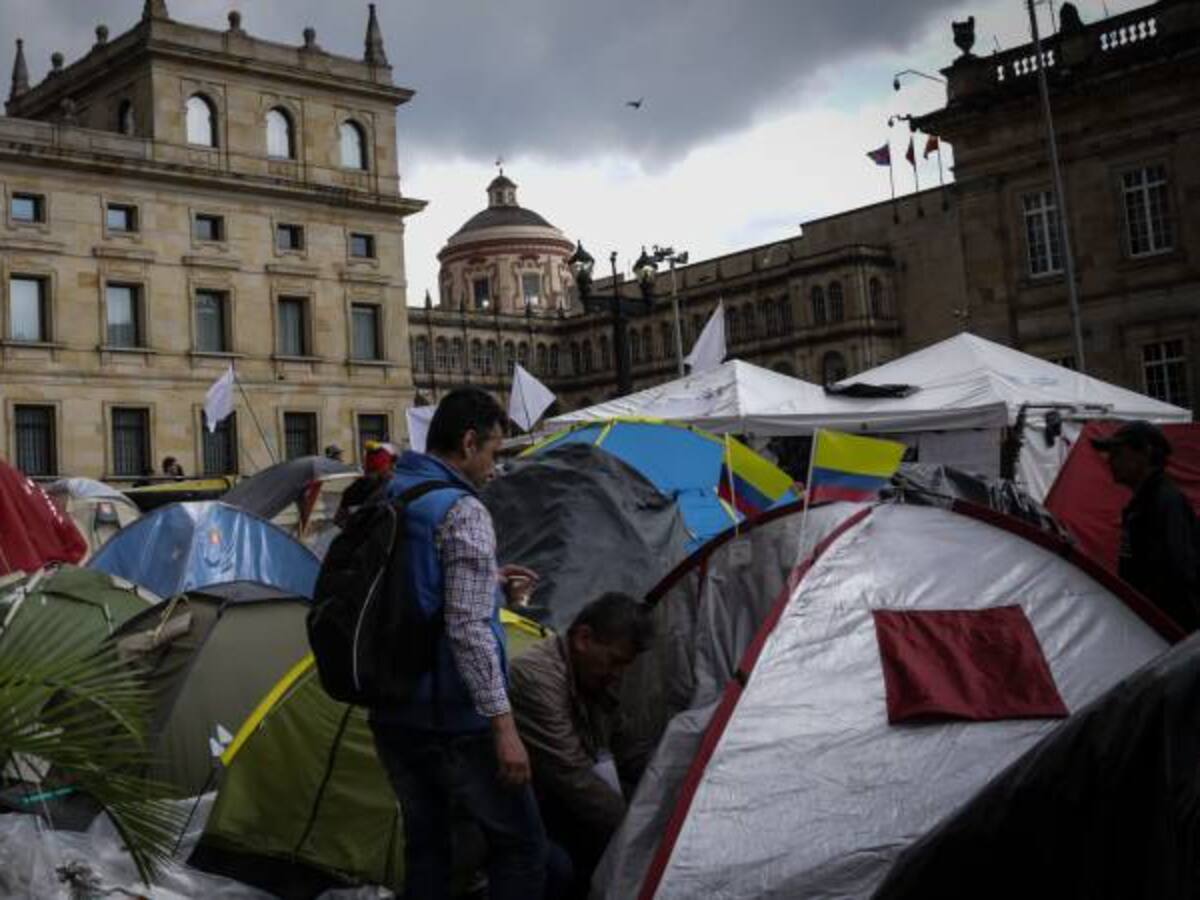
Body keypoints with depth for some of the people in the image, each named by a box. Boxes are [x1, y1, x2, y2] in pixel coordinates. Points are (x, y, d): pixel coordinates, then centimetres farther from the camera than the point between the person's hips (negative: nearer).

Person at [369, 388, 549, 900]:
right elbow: (468, 631, -23)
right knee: (520, 848, 6)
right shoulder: (462, 512, -17)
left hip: (390, 717, 8)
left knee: (424, 845, 18)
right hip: (455, 722, -8)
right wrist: (504, 726, -21)